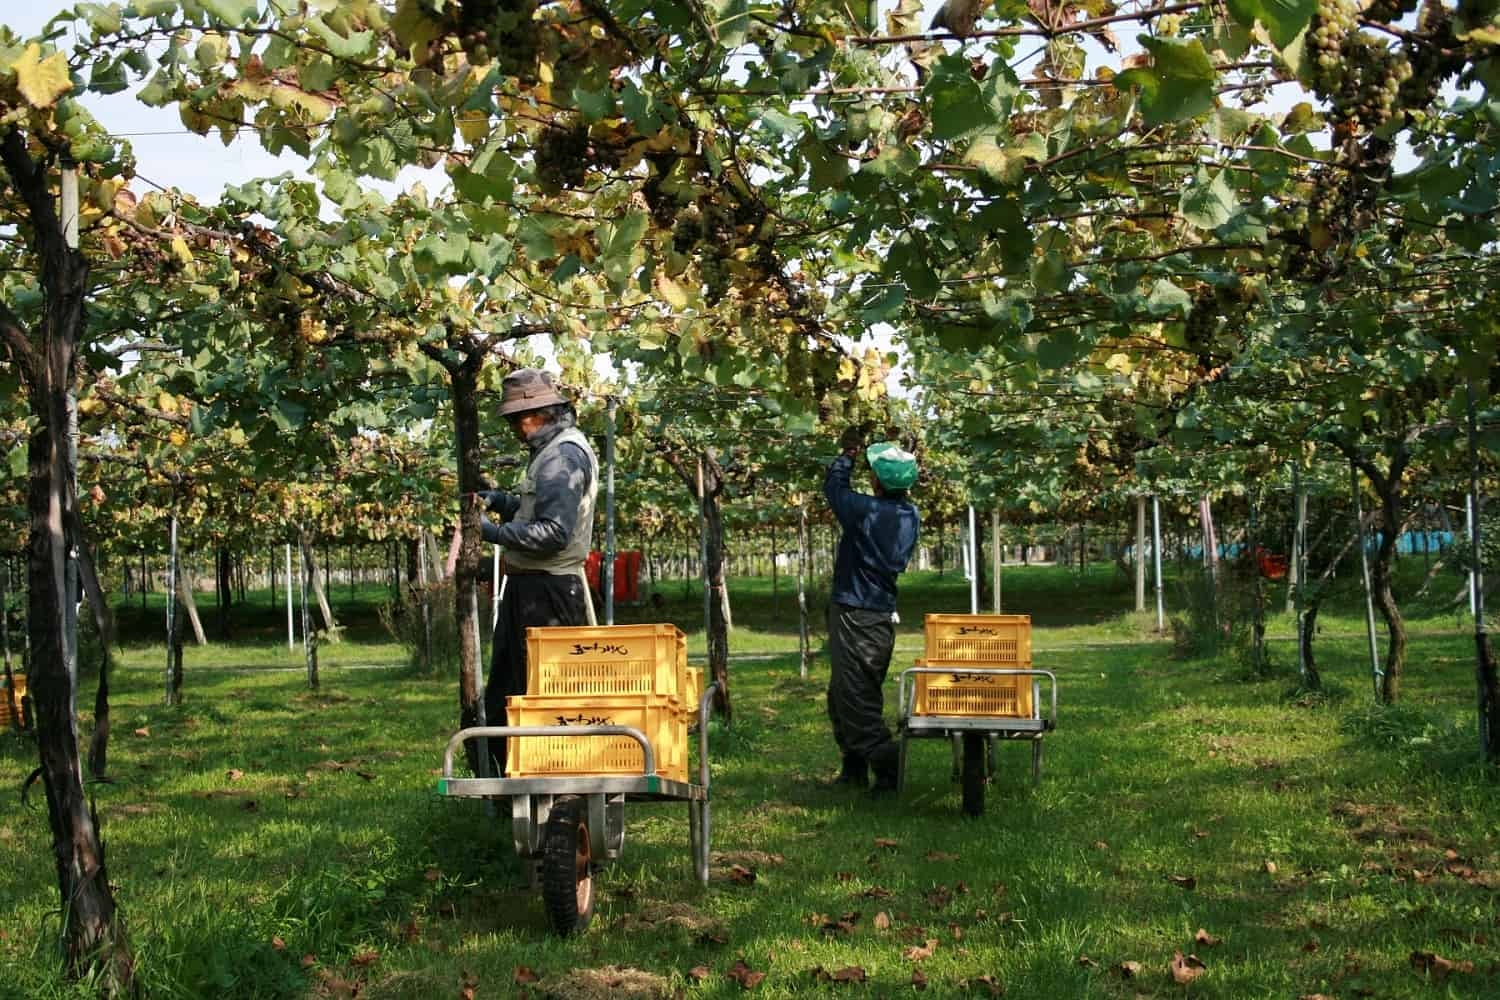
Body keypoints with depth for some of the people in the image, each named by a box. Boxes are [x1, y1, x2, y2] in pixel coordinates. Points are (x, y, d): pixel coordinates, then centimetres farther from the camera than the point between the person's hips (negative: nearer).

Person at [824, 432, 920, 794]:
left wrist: (848, 454, 15)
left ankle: (887, 766, -8)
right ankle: (855, 768, 25)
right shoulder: (911, 516, 1)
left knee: (852, 696, -4)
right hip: (884, 614, 8)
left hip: (854, 615, -8)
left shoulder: (865, 511, -18)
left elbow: (833, 486, 0)